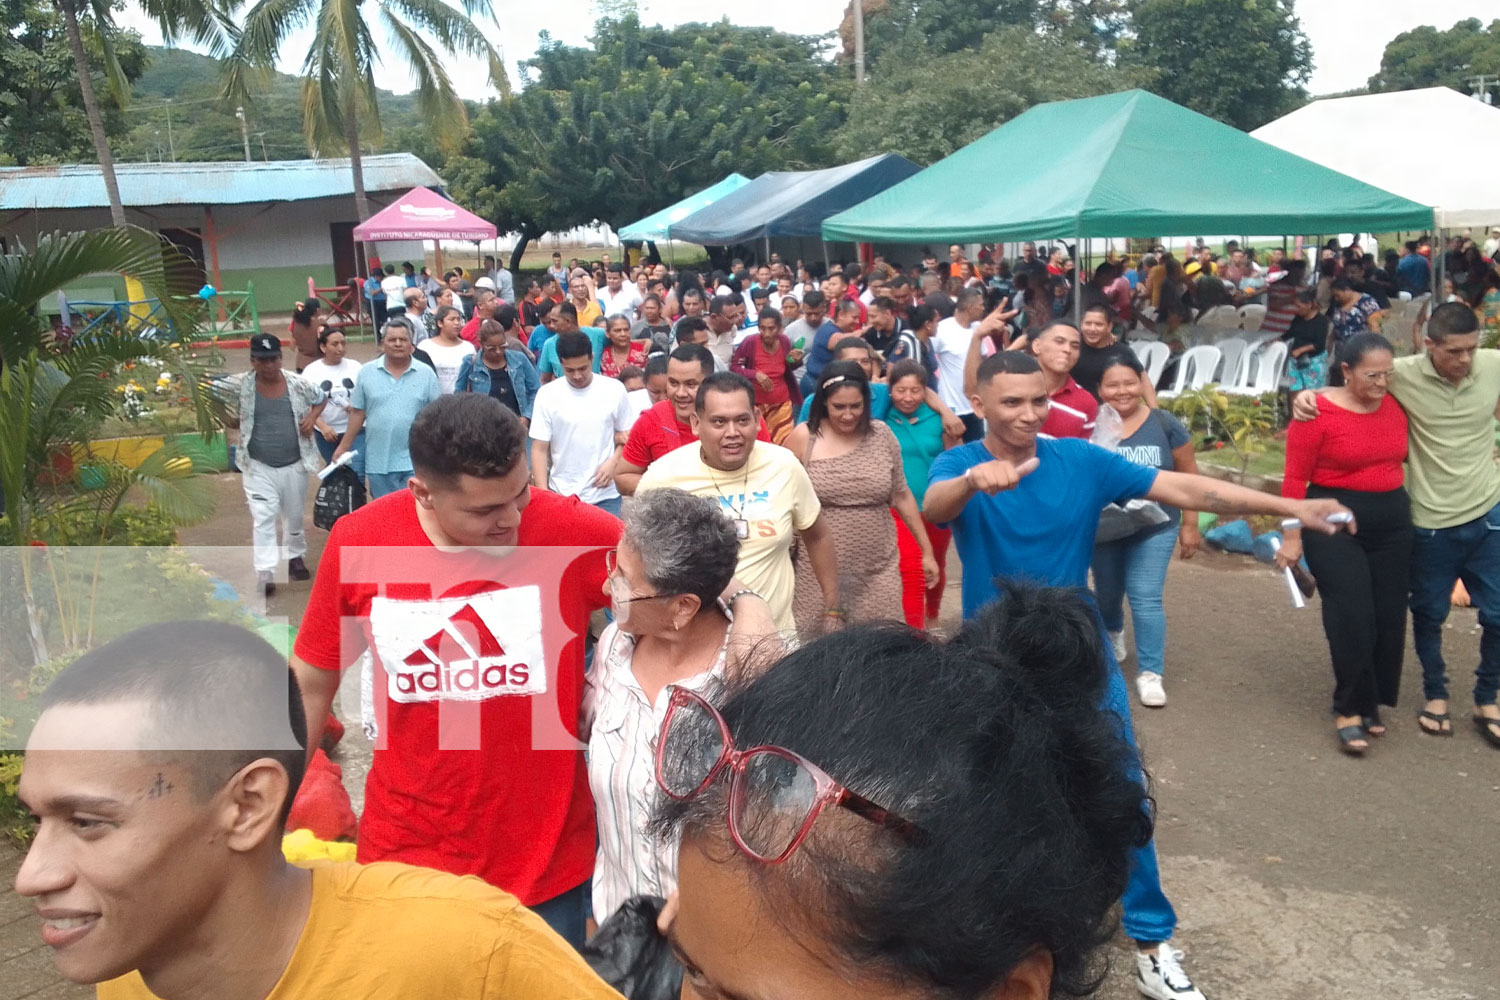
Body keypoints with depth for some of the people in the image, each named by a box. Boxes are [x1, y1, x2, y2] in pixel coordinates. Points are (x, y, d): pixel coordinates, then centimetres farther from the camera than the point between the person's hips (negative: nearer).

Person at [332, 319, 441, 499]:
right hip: (378, 462, 1)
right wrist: (344, 447, 4)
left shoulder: (426, 374, -1)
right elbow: (357, 413, 6)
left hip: (415, 461, -1)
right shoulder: (367, 372, 1)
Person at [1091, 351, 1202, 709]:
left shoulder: (1165, 424, -8)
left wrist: (1190, 525, 0)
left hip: (1154, 528, -2)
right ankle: (1112, 633, 52)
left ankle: (1150, 673, 3)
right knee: (1107, 593, 19)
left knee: (1146, 598, -6)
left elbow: (1189, 477, -1)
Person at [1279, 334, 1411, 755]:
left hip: (1393, 521, 6)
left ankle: (1370, 702, 22)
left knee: (1389, 616, 7)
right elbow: (1295, 479, -12)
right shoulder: (1318, 413, -14)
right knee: (1351, 617, -6)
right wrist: (1292, 536, -12)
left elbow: (1402, 458, 16)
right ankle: (1350, 709, 6)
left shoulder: (1395, 405, 2)